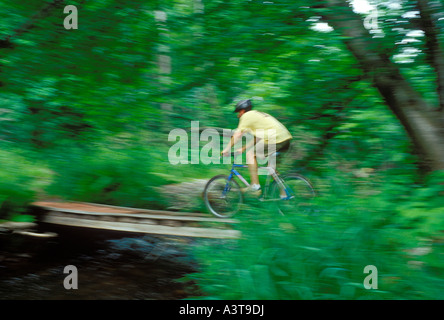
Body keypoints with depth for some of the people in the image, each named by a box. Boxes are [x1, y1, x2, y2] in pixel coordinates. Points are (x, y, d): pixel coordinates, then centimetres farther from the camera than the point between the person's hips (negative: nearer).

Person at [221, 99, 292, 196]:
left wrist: (226, 149, 4)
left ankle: (255, 186, -4)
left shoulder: (246, 116, 4)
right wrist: (243, 149, 28)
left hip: (275, 138, -9)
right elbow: (257, 139, 29)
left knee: (250, 154, -1)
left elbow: (238, 135, -2)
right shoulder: (258, 114, 31)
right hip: (287, 137, 9)